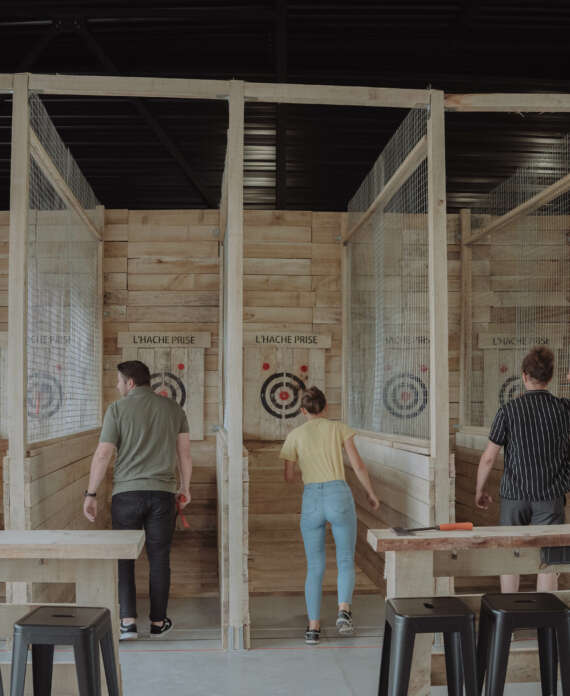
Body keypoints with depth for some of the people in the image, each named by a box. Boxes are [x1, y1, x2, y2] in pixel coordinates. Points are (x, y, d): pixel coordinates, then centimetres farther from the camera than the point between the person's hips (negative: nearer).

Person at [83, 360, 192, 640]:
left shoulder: (118, 409, -3)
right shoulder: (173, 409, 7)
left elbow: (103, 454, -6)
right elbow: (185, 452, 7)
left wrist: (90, 494, -1)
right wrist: (185, 488, 16)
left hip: (126, 492, -2)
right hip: (163, 492, 2)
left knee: (123, 557, 8)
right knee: (159, 558, 11)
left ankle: (128, 622, 0)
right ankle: (158, 621, 18)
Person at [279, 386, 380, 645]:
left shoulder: (295, 435, 7)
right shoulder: (339, 428, 6)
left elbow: (289, 476, 11)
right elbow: (358, 464, 1)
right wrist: (371, 493, 13)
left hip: (311, 501, 1)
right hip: (339, 496, -1)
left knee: (315, 567, 13)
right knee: (346, 562, 13)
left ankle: (313, 627, 7)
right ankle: (343, 610, -11)